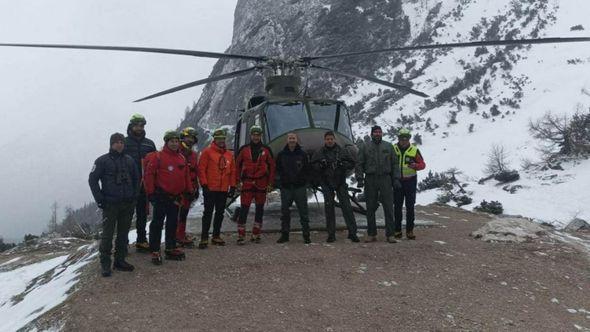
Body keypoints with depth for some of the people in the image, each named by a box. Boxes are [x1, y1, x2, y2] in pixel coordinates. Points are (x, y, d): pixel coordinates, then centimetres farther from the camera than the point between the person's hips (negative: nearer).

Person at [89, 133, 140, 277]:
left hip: (128, 205, 4)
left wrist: (134, 195, 8)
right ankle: (105, 264, 4)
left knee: (123, 234, 10)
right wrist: (100, 199, -10)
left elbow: (136, 178, 18)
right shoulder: (102, 161, -3)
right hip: (110, 204, -4)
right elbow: (92, 180, -4)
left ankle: (120, 260, 20)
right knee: (107, 234, -3)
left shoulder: (129, 160, 10)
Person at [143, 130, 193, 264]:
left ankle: (171, 248, 23)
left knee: (172, 223, 13)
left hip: (175, 197, 7)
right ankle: (155, 251, 2)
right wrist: (150, 192, -13)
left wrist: (189, 191, 15)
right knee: (157, 223, -2)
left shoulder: (181, 158, 11)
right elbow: (148, 174, -11)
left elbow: (186, 176, 19)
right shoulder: (158, 156, -9)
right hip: (161, 196, -6)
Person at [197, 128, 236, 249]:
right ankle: (204, 238, 0)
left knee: (220, 213, 11)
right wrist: (204, 185, -12)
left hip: (223, 190, 5)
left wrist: (232, 187, 9)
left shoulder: (229, 154, 12)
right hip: (210, 189, -5)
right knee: (208, 213, -3)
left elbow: (233, 171, 15)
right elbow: (201, 169, -8)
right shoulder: (207, 152, -4)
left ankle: (216, 236, 22)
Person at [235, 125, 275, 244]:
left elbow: (271, 167, 8)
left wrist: (270, 183, 3)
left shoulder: (266, 150, 5)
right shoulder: (244, 149, 4)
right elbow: (237, 165, 7)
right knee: (244, 209, -7)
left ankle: (256, 235, 17)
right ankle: (241, 235, -2)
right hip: (247, 184, -2)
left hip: (261, 184, 2)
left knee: (260, 209, 7)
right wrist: (238, 181, 1)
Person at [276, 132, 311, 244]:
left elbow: (307, 170, 7)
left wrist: (303, 180, -3)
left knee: (303, 212, -1)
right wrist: (281, 181, 1)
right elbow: (278, 170, 11)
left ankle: (306, 235, 4)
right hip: (286, 187, 1)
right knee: (285, 212, 6)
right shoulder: (281, 155, 7)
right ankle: (284, 234, 14)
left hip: (300, 187, -1)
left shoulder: (302, 154, 5)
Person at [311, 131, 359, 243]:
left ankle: (352, 232, -1)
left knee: (346, 206, -5)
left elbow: (351, 164, 3)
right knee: (329, 207, 2)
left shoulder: (343, 151, 5)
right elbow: (312, 166, 4)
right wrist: (321, 165, -16)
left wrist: (342, 164, -15)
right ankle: (331, 234, 10)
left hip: (340, 183, -1)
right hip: (326, 183, 1)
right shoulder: (319, 153, 7)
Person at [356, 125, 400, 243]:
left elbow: (394, 164, 11)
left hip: (385, 180, 0)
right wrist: (360, 179, -6)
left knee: (388, 208, -2)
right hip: (370, 181, 0)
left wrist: (396, 178, 2)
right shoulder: (365, 147, 7)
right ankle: (371, 234, 13)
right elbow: (359, 164, 4)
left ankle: (390, 234, 3)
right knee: (370, 208, 4)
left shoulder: (388, 146, 11)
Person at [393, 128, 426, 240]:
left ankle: (409, 230, 7)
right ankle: (397, 230, 13)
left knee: (410, 207, 1)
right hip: (397, 181, 1)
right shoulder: (393, 149, 2)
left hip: (410, 181, -1)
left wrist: (415, 166, -20)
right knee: (397, 206, 5)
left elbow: (422, 164, 2)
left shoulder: (414, 150, 0)